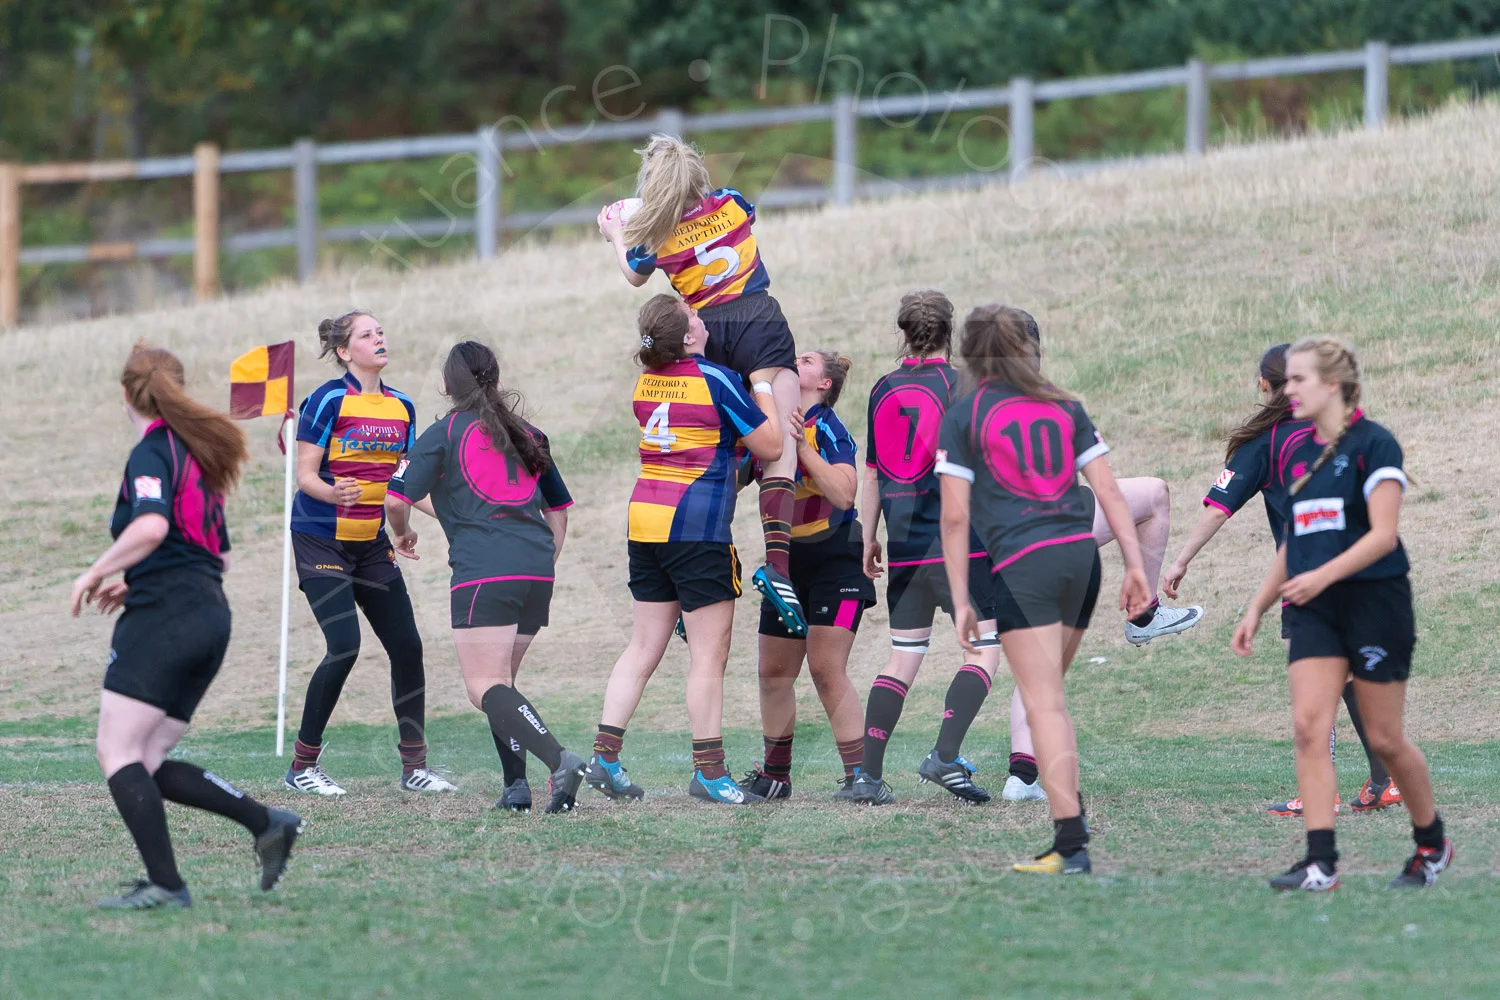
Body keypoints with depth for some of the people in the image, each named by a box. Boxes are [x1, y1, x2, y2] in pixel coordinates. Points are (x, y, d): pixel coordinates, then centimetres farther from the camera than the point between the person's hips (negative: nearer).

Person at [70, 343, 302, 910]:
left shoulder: (152, 453, -6)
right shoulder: (199, 458, 21)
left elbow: (151, 527, -25)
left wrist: (95, 574, -12)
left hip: (163, 617, -9)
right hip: (210, 616, 9)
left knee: (117, 752, -8)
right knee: (147, 764, 10)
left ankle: (165, 885, -16)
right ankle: (266, 824, 1)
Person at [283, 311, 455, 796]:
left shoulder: (401, 407, 8)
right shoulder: (329, 400, -11)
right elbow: (305, 474, -13)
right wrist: (333, 493, -33)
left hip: (372, 543, 6)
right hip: (321, 539, -6)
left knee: (407, 646, 0)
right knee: (344, 646, -16)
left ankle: (414, 765, 11)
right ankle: (302, 766, -5)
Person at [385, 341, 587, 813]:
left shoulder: (445, 433, 4)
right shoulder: (526, 435, 21)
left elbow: (396, 498, -1)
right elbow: (559, 508, 28)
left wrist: (403, 533, 20)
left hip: (484, 571, -6)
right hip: (536, 571, 6)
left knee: (485, 687, -11)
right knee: (500, 681, 18)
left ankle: (559, 759, -31)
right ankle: (517, 787, 4)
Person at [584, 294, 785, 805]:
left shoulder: (646, 382, 8)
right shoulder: (715, 380, -12)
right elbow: (770, 446, -6)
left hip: (645, 521, 7)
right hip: (697, 527, -7)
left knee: (643, 647, 12)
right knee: (709, 655, -2)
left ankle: (605, 757, 6)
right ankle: (709, 772, -1)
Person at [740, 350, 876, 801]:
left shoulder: (827, 428, -13)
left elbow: (843, 493, -26)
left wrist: (802, 447, -29)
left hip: (833, 558, -8)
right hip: (788, 560, 8)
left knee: (826, 667, -15)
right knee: (773, 670, 8)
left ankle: (860, 775, -11)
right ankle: (774, 775, 20)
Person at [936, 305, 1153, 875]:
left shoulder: (962, 418, 3)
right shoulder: (1065, 408, 15)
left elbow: (955, 516, -1)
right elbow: (1108, 491, 9)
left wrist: (961, 602, 1)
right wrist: (1135, 566, 9)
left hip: (1021, 562, -4)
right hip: (1082, 551, 4)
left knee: (1044, 704, -5)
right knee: (1049, 694, 19)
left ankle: (1071, 843, -10)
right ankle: (1069, 813, 15)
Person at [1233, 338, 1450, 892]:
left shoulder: (1373, 444, -9)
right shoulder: (1295, 455, 13)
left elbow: (1383, 534, -16)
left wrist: (1323, 575, -26)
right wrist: (1257, 608, 16)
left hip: (1375, 602, -6)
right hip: (1314, 612, 6)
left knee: (1384, 740, 1)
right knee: (1308, 726, -11)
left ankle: (1432, 842, 24)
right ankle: (1320, 862, -15)